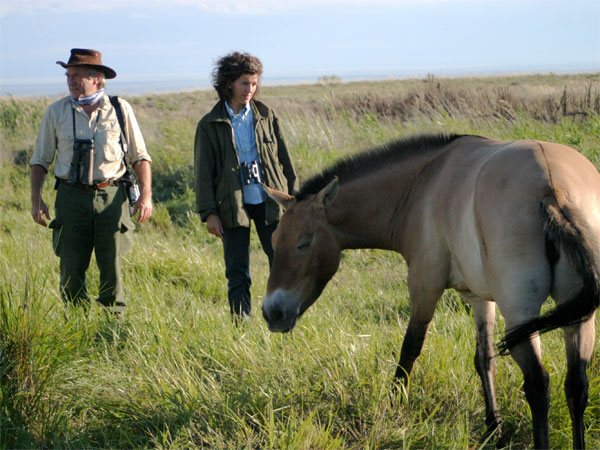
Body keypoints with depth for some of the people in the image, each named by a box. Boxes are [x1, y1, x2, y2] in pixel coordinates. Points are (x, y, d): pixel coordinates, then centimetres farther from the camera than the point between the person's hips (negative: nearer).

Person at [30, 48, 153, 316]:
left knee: (111, 267, -1)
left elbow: (140, 157, 8)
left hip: (111, 196, -1)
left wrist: (146, 195, -3)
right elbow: (40, 160, 11)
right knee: (72, 268, 0)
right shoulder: (56, 112, 6)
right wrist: (36, 199, 0)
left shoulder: (120, 110, 4)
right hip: (72, 197, 1)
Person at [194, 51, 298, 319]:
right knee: (237, 273, 3)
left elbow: (284, 160, 11)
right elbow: (203, 173, 1)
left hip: (269, 203, 1)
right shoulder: (210, 125, 2)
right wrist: (209, 213, -5)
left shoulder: (266, 117, 7)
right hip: (233, 206, -1)